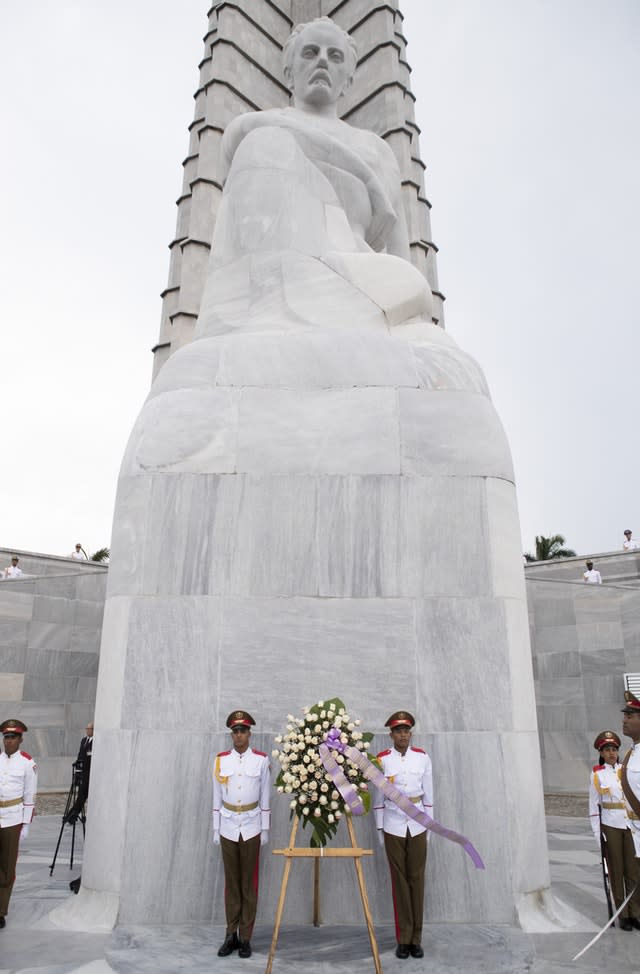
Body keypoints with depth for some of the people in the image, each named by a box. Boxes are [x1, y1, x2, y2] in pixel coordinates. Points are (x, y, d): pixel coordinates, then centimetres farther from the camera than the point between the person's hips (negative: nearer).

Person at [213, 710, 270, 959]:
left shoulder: (261, 760, -5)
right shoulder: (221, 759, 0)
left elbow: (265, 796, 0)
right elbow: (217, 798, 5)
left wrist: (265, 829, 0)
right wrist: (216, 829, 5)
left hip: (251, 829, -1)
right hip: (228, 828, 2)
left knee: (249, 883, 6)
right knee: (231, 882, 10)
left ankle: (245, 938, 17)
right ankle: (231, 935, 21)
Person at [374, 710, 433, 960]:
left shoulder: (422, 757, -2)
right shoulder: (382, 759, -6)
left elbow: (428, 794, 5)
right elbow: (378, 797, 0)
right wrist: (379, 829, 2)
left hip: (417, 825, 1)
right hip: (393, 826, -1)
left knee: (417, 879, 6)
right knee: (399, 881, 6)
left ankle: (416, 938, 18)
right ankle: (403, 939, 17)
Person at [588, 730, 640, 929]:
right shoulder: (597, 775, -3)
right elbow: (593, 806, -1)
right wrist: (597, 833, -5)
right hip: (610, 827, -2)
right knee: (616, 872, 5)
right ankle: (623, 915, 15)